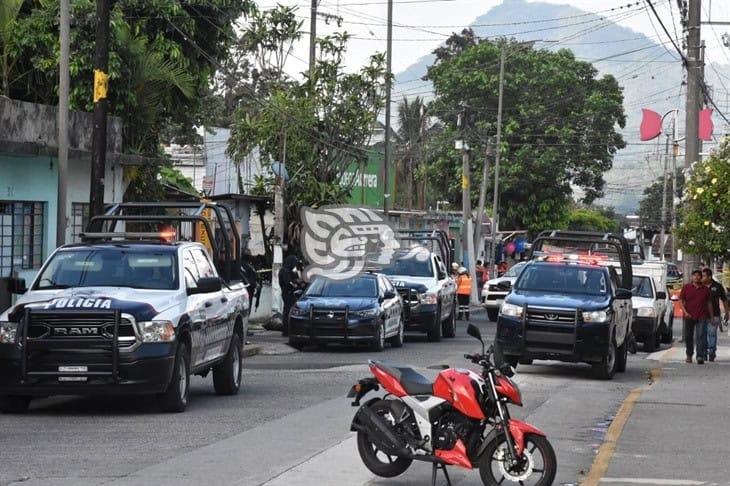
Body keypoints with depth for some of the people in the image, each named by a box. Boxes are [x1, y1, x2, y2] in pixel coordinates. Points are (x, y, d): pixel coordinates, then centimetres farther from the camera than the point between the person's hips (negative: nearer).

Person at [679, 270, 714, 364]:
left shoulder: (705, 289, 7)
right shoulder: (686, 288, 4)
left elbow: (709, 303, 12)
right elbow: (681, 301, 3)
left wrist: (711, 316, 10)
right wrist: (685, 312, -11)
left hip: (702, 317, -1)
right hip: (689, 317, 1)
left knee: (701, 336, -12)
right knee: (688, 337, 10)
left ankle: (700, 356, -17)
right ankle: (689, 355, 26)